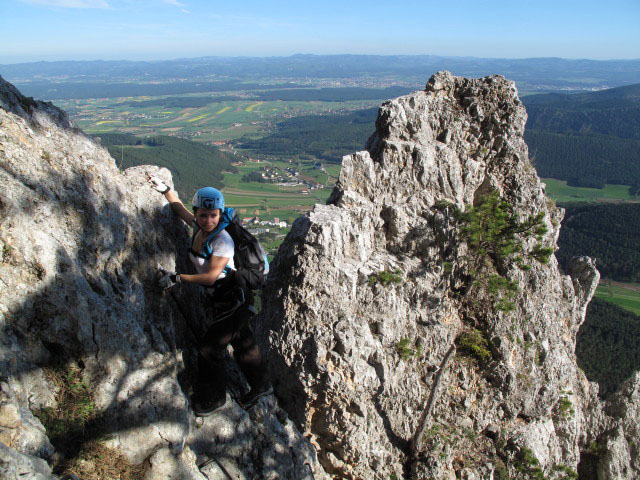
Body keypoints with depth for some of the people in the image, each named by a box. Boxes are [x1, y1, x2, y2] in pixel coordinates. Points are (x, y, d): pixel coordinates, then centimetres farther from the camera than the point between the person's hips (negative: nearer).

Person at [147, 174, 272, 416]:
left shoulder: (222, 239, -22)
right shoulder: (198, 227, 0)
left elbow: (211, 276, -25)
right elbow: (180, 209, 19)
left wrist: (177, 278, -23)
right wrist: (165, 189, 14)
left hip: (234, 300, -8)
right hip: (215, 301, 8)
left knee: (209, 348, -4)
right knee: (242, 344, 20)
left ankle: (213, 398, 19)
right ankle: (260, 386, 37)